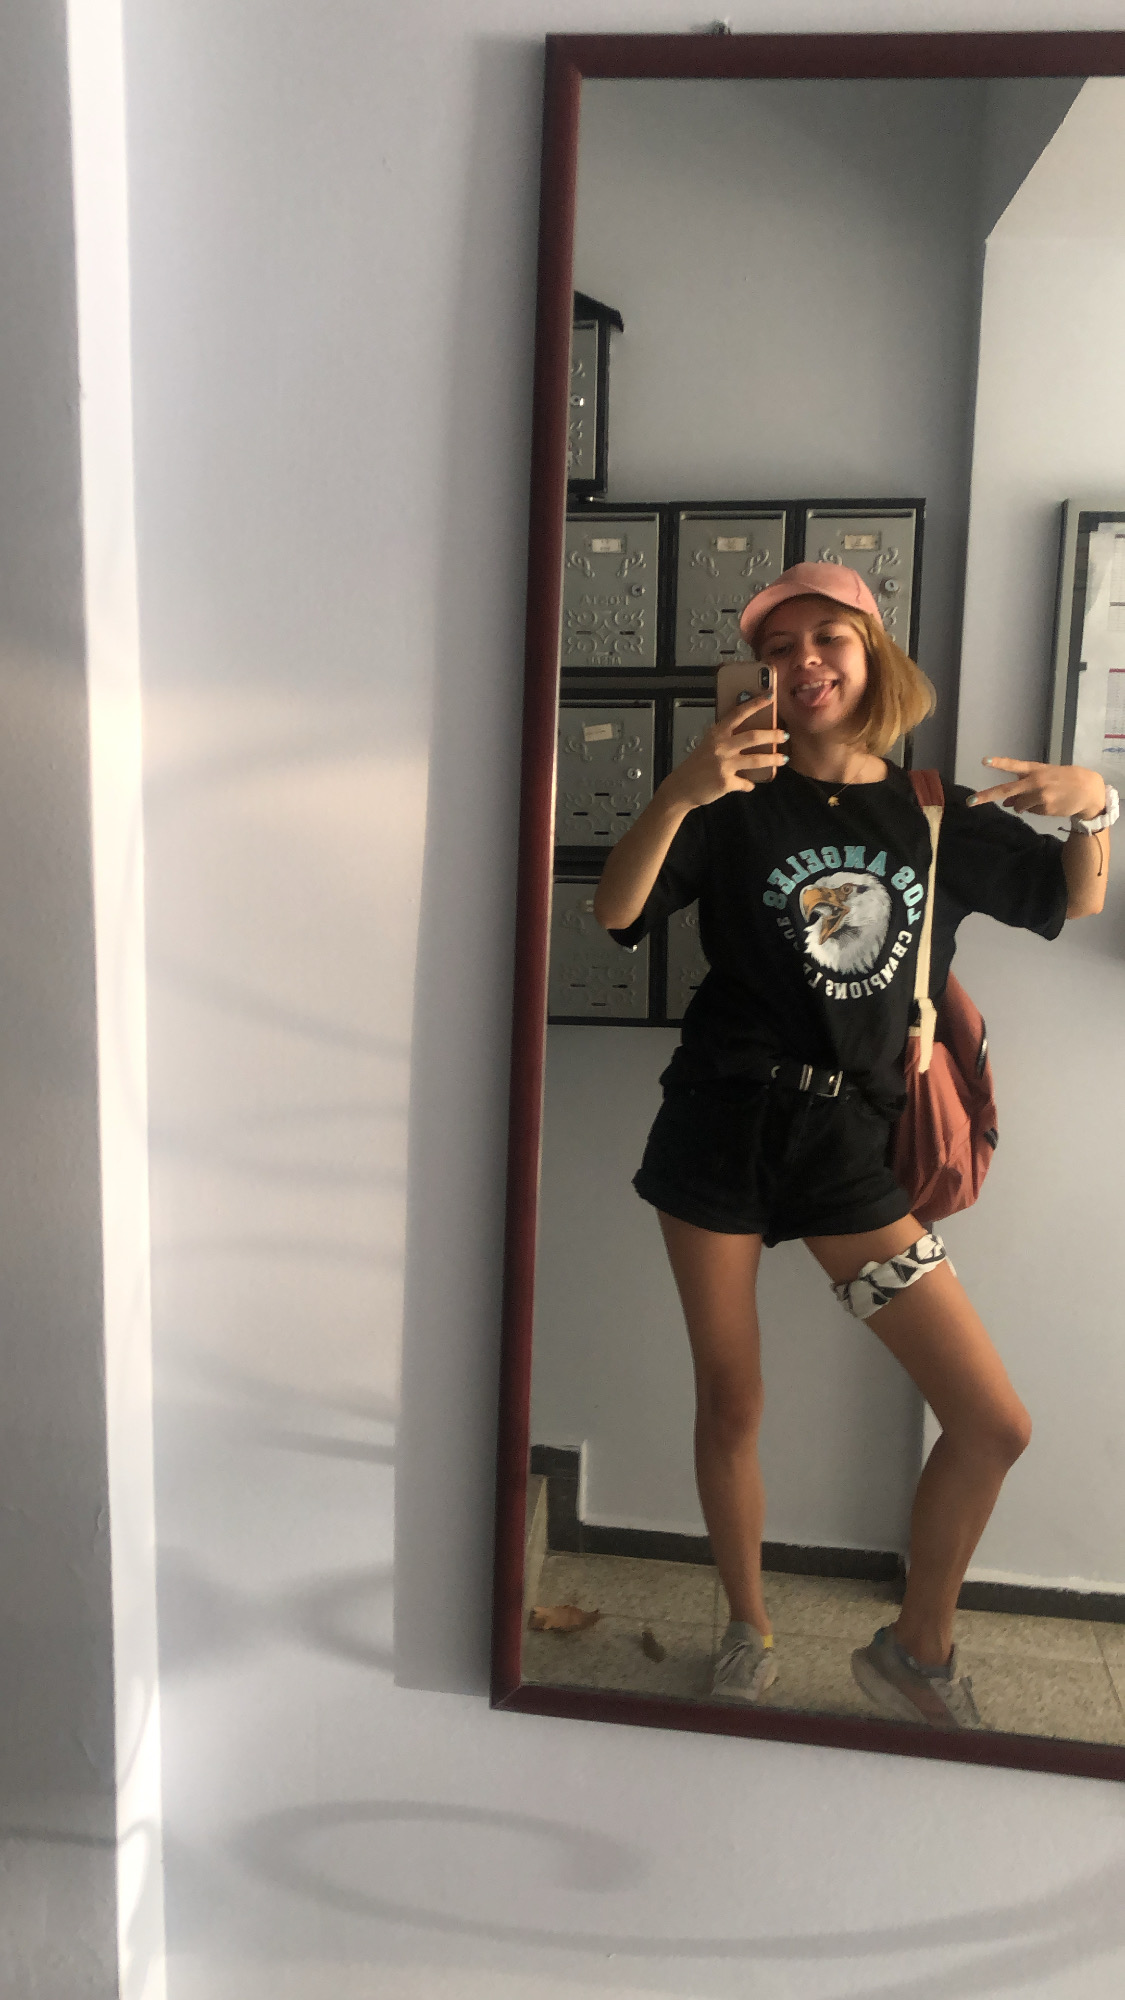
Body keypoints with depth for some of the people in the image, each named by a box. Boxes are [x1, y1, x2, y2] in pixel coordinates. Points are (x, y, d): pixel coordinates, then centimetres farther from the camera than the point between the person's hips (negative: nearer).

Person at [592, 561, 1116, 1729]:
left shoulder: (937, 815, 5)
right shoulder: (739, 801, -1)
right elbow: (615, 913, -11)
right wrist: (676, 794, -26)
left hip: (850, 1146, 2)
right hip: (723, 1128, -1)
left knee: (994, 1425, -1)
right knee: (730, 1404, 11)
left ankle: (916, 1652, 25)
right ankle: (748, 1633, 37)